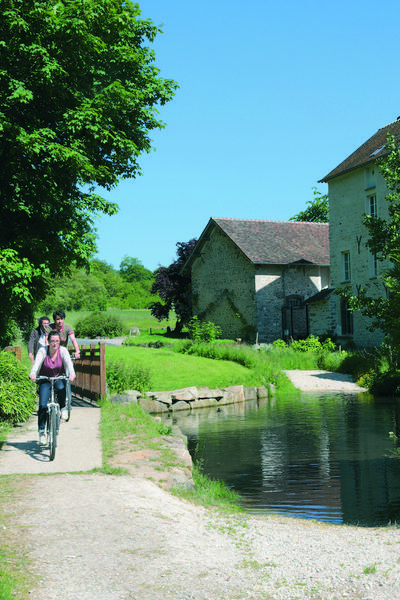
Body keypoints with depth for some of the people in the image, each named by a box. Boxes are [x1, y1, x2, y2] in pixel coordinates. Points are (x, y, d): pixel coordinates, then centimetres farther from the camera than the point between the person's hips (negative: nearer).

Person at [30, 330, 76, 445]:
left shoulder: (63, 350, -10)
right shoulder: (43, 351, -12)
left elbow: (68, 362, -24)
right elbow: (37, 362, -27)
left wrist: (71, 373, -45)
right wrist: (33, 373, -48)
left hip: (59, 378, 0)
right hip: (45, 380, 0)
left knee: (61, 388, -36)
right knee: (43, 405, -14)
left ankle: (63, 408, -9)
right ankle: (41, 431, -3)